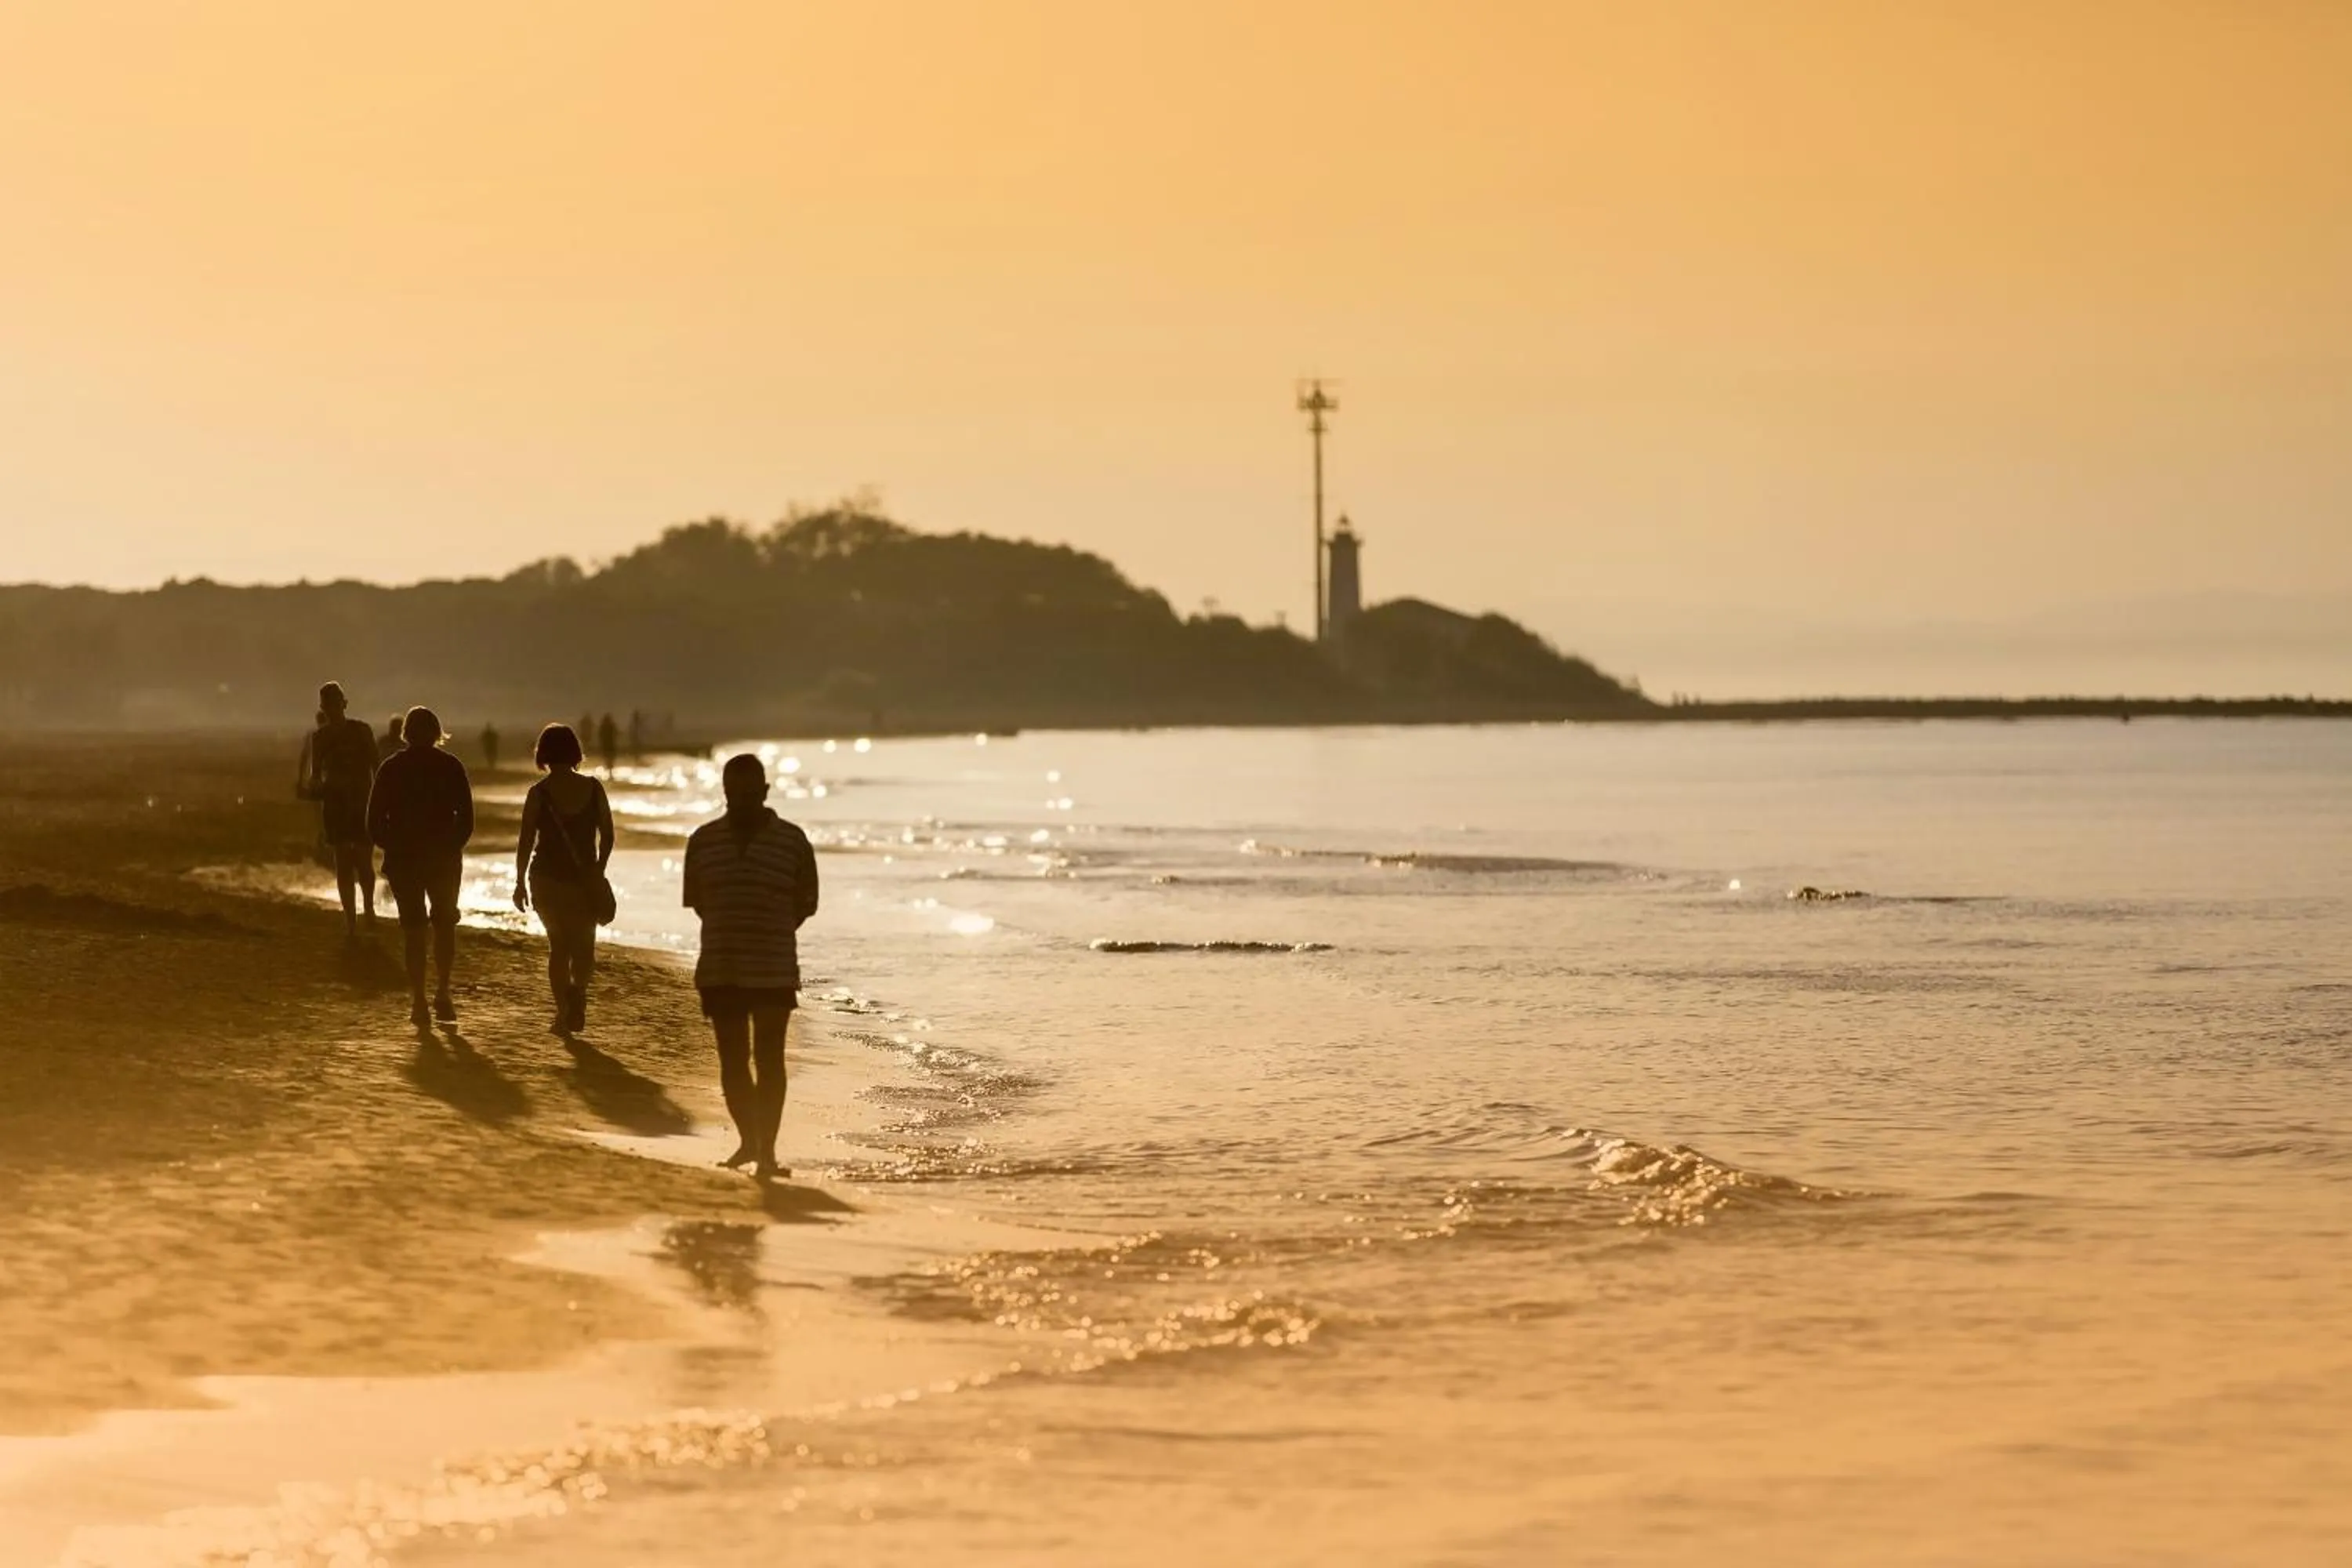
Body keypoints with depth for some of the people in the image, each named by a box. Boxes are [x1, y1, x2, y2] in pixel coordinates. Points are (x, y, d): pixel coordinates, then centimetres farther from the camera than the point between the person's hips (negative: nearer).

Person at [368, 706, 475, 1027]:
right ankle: (442, 995, 5)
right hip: (445, 859, 0)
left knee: (413, 929, 6)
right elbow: (466, 820, -4)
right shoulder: (451, 767, -3)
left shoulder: (391, 769, -2)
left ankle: (419, 1002, 2)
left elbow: (375, 823, -2)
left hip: (403, 860, 0)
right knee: (445, 924, 16)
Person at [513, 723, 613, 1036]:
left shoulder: (539, 793, -9)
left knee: (559, 944, 14)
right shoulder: (593, 788, -3)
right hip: (585, 879, 1)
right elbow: (607, 835, 1)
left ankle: (564, 1011, 4)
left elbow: (526, 841, -8)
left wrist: (520, 882, 1)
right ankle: (577, 992, -18)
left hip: (547, 878, -1)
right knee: (583, 945, 11)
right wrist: (598, 872, 13)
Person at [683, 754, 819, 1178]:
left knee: (769, 1059, -1)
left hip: (774, 971, -2)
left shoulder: (792, 841, -4)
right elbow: (697, 900, 10)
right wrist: (729, 930, 2)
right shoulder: (704, 842, 3)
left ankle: (767, 1147, 3)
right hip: (719, 969, 2)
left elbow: (806, 902, 3)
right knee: (732, 1059, 8)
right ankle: (749, 1140, 24)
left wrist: (772, 933, -2)